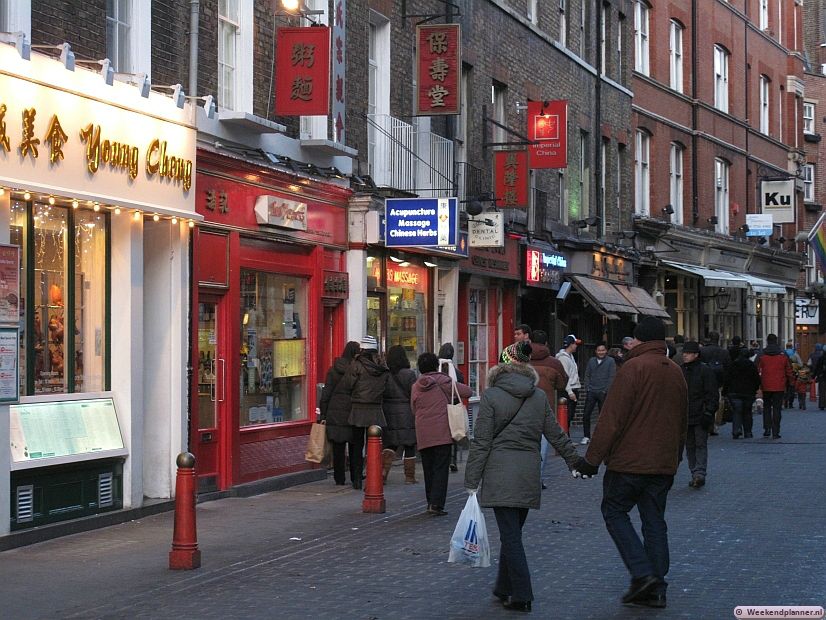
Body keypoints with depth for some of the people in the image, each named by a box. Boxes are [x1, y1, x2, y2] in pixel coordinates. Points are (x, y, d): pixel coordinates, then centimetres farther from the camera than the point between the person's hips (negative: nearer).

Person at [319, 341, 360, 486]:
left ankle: (339, 479, 8)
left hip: (335, 414, 1)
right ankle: (356, 478, 14)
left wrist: (323, 415, 5)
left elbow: (326, 394, 1)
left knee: (338, 448, 6)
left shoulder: (333, 370, 1)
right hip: (353, 414, -1)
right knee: (355, 448, 10)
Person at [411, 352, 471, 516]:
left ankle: (431, 502, 18)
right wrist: (455, 386, 15)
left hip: (423, 435, 4)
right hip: (442, 433, -4)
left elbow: (414, 409, 14)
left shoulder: (416, 387, 9)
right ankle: (436, 504, -11)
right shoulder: (442, 381, -4)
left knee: (428, 470, 14)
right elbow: (467, 392, -5)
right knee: (441, 468, -3)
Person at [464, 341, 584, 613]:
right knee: (512, 533, 17)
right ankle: (505, 588, 26)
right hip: (529, 474, 4)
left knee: (510, 536, -2)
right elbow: (556, 435, 14)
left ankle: (521, 596, -5)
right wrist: (575, 461, 28)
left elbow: (481, 442, -7)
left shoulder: (492, 395, -5)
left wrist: (472, 481, -3)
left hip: (500, 475, -4)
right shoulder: (539, 397, 7)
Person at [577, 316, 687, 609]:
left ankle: (642, 573, -7)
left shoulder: (633, 368, -13)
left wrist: (592, 458, -12)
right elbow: (682, 423, 21)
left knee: (614, 512, 6)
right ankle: (656, 589, 11)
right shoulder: (676, 372, 12)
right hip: (663, 464, 7)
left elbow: (611, 419, -17)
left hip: (629, 462, -7)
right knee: (654, 521, 11)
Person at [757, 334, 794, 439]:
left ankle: (767, 428, 5)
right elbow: (789, 371, 4)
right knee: (776, 409, 3)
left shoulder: (762, 355, -3)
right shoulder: (783, 355, 0)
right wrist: (788, 382, 16)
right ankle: (775, 432, 0)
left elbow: (758, 371, 0)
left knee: (766, 407, 16)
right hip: (779, 387, 0)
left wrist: (758, 384, 10)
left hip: (766, 387, 0)